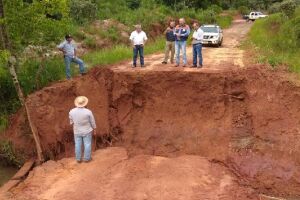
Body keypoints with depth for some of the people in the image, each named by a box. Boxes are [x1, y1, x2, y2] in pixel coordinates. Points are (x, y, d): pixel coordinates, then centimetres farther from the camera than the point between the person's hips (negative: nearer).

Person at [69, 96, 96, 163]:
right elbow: (92, 122, -12)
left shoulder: (72, 111, -18)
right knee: (87, 144, 14)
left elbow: (71, 121, 0)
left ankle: (78, 159, 27)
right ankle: (86, 158, 26)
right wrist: (94, 130, 4)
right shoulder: (88, 112, -24)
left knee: (78, 145, 16)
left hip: (77, 131, 2)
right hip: (87, 131, -2)